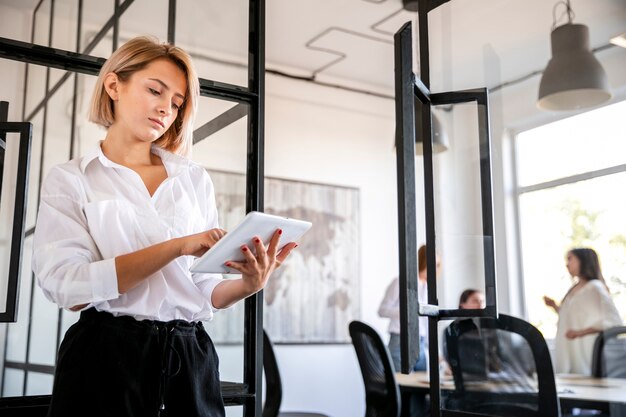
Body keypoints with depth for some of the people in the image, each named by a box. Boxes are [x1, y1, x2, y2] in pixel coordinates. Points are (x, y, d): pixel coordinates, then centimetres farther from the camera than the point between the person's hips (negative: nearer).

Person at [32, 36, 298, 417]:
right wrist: (177, 246, -20)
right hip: (106, 359, -3)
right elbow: (68, 288, -14)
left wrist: (248, 284, -14)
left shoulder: (196, 180, 9)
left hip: (190, 360, 3)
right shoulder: (70, 180, 1)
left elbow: (205, 291, 7)